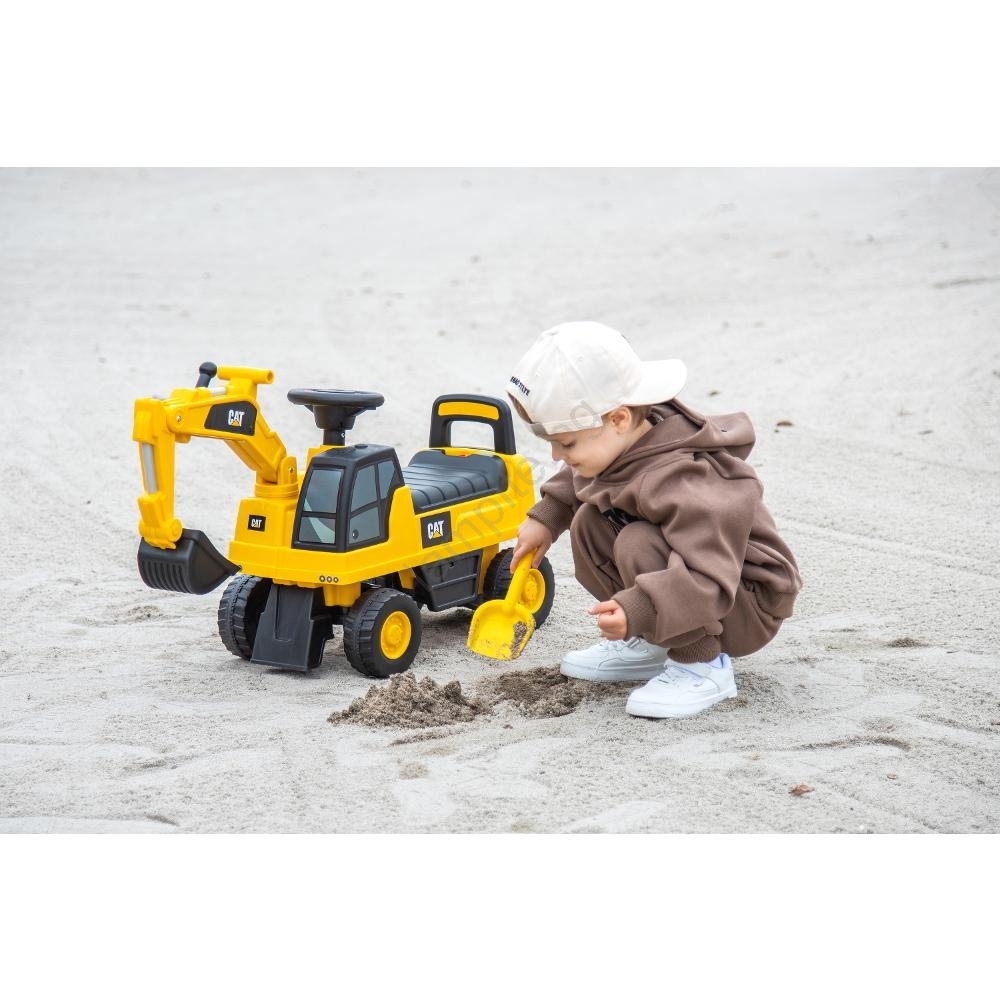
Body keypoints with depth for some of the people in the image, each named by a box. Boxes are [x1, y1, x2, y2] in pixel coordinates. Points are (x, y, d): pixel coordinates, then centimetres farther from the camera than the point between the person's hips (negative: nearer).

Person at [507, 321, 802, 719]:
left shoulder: (679, 482, -36)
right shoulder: (620, 443, -8)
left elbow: (710, 580, -45)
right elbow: (574, 480, 19)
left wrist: (637, 610, -55)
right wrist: (545, 517, 7)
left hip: (748, 608, -9)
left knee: (638, 546, -32)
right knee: (588, 523, 0)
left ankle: (704, 667, -16)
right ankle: (648, 645, 8)